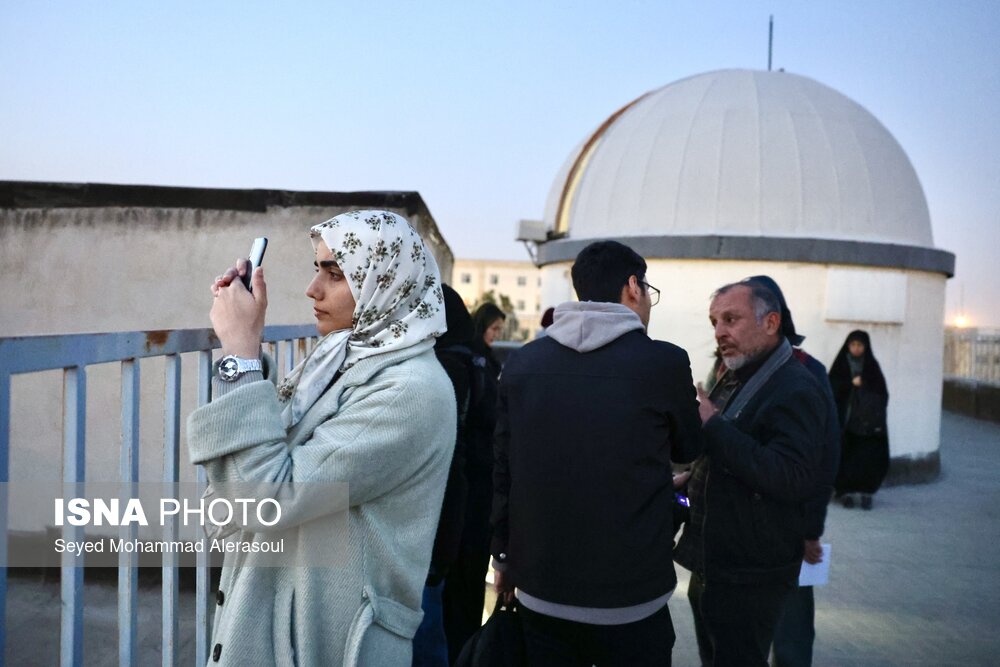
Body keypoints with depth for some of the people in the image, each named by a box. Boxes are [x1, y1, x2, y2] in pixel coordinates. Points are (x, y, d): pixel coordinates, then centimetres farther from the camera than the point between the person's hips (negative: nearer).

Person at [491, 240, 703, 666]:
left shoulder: (523, 362, -2)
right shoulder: (664, 362, -12)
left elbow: (502, 469, 3)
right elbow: (688, 449, 5)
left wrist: (503, 554, 15)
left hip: (539, 590, 3)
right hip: (629, 595, -3)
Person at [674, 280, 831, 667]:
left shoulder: (796, 390, -19)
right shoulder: (734, 379, 12)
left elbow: (795, 480, -32)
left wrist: (714, 425, -29)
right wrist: (693, 482, 8)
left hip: (749, 580, -9)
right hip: (710, 567, 9)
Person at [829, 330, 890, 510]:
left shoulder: (872, 366, 8)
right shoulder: (841, 365, 4)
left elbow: (882, 393, 6)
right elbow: (832, 389, -3)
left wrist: (876, 415, -7)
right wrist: (851, 383, -15)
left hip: (868, 420, 1)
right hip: (845, 420, -1)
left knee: (868, 457, -4)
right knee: (846, 456, -3)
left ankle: (866, 493, 3)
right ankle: (846, 492, 6)